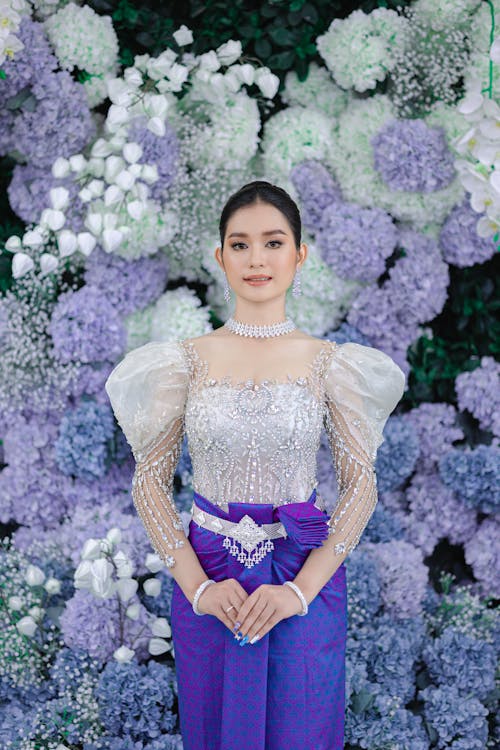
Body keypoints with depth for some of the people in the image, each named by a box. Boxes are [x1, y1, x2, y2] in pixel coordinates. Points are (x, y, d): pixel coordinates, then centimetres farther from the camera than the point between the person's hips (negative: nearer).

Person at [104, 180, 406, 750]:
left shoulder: (328, 363, -2)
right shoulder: (188, 360, -1)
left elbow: (361, 487, -3)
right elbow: (149, 482, 0)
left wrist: (301, 589, -12)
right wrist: (198, 587, -10)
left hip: (306, 575, 0)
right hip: (207, 578, 1)